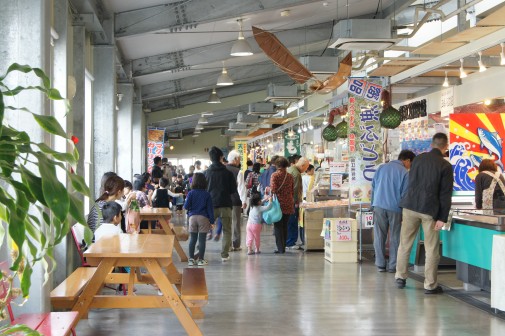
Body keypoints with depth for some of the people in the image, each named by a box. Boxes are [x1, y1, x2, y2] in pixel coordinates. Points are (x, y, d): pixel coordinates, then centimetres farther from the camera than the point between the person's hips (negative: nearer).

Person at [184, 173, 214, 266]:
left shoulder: (191, 193, -4)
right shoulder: (207, 194, -3)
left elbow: (186, 206, -6)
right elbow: (210, 208, -3)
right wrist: (211, 221, 1)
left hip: (193, 217, 1)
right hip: (203, 218, -1)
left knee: (192, 239, 9)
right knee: (202, 239, 2)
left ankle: (191, 259, 10)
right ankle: (201, 259, 4)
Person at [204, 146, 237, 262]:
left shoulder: (206, 173, 0)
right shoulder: (228, 173, -3)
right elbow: (233, 189, 2)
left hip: (211, 205, 1)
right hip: (225, 205, -1)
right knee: (226, 230, 8)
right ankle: (224, 254, 2)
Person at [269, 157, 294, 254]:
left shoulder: (275, 175, -10)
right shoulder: (290, 176, 5)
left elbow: (273, 190, -16)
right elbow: (292, 190, 10)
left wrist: (267, 189, 4)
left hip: (279, 203, -5)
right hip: (288, 204, 5)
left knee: (278, 226, 2)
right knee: (285, 226, 14)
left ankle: (280, 248, -1)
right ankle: (283, 246, 18)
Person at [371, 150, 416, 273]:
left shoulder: (381, 167, 8)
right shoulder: (405, 173, -7)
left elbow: (373, 187, 11)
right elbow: (405, 195, -7)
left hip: (379, 206, 4)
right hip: (395, 208, -3)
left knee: (379, 236, 8)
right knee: (395, 238, 6)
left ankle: (380, 265, 12)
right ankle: (393, 266, 9)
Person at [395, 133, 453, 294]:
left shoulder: (419, 158, 5)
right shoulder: (446, 166, -8)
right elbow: (446, 194, -10)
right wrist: (442, 218, -9)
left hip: (410, 206, 4)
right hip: (430, 210, -4)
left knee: (405, 243, 14)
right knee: (432, 249, 4)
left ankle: (400, 277, 22)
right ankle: (430, 285, 5)